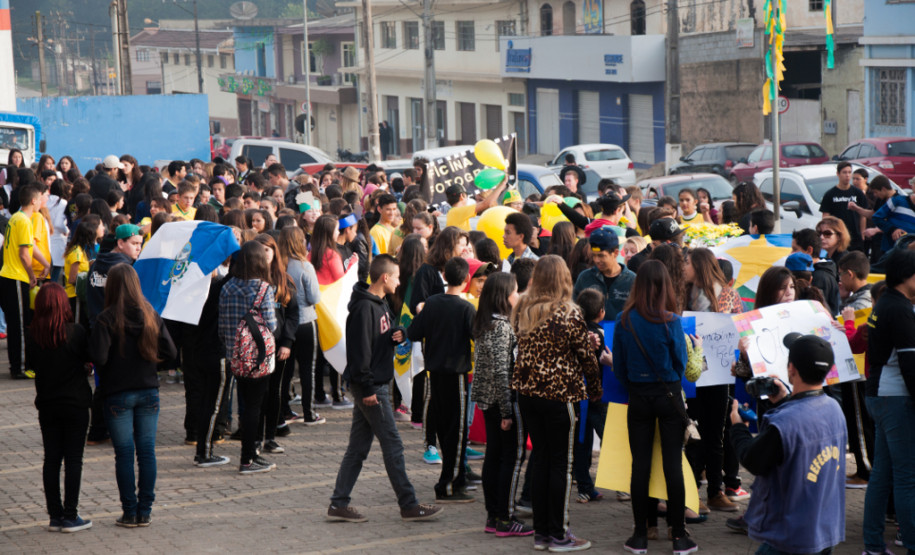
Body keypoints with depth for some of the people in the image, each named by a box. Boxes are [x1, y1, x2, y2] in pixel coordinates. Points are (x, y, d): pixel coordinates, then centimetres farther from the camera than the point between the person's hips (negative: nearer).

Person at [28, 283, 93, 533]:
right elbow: (89, 360, -4)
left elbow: (33, 365, 7)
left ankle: (55, 515, 12)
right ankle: (70, 516, 3)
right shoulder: (76, 332, -14)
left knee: (51, 459, 9)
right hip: (75, 403, -3)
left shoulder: (32, 336, -5)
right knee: (73, 459, 3)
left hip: (46, 405, 3)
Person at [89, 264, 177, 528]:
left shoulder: (107, 318, -13)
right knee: (147, 451, 8)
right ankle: (144, 511, 12)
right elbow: (170, 352, -2)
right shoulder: (151, 315, -1)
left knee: (124, 454, 3)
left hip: (118, 394, -3)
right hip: (149, 391, 3)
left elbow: (98, 357, -21)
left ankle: (130, 512, 7)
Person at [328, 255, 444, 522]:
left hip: (375, 385, 10)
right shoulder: (364, 307, -17)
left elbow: (387, 334, 24)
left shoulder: (380, 304, 14)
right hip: (370, 387, -10)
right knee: (392, 445, -3)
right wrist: (367, 388, -21)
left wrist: (399, 334, 0)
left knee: (358, 447, 10)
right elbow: (359, 351, -21)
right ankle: (409, 506, 3)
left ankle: (339, 504, 12)